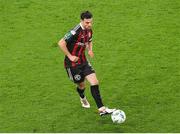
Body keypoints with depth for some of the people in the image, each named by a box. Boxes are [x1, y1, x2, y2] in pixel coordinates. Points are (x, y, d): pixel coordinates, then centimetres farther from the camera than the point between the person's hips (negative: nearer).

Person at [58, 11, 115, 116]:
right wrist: (70, 56, -21)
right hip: (72, 64, -6)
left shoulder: (89, 31, 1)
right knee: (81, 85, 9)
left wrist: (90, 50, 3)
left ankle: (102, 109, -9)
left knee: (94, 82, -8)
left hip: (83, 61, 6)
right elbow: (61, 43, -26)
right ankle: (83, 98, 47)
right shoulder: (76, 31, -24)